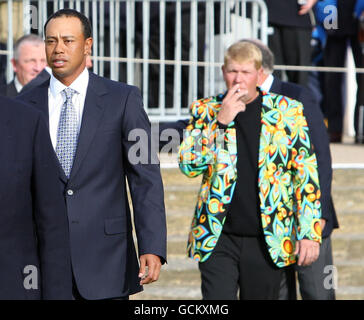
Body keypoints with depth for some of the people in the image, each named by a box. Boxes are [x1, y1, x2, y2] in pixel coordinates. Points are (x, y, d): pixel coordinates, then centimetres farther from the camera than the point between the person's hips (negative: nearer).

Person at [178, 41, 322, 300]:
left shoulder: (287, 111, 2)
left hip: (269, 240, 0)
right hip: (218, 237, 0)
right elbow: (188, 165, -5)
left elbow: (307, 175, 3)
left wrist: (310, 233, -3)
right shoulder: (206, 111, 5)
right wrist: (221, 122, -14)